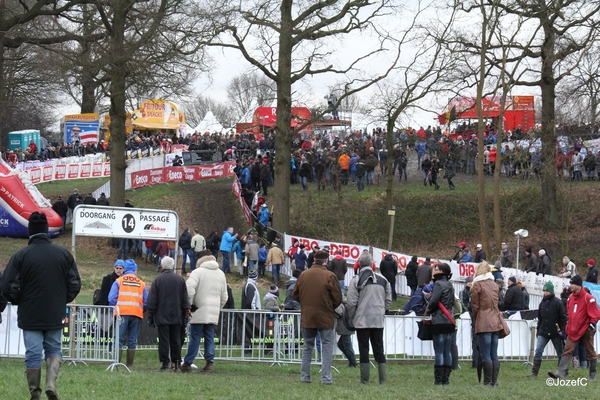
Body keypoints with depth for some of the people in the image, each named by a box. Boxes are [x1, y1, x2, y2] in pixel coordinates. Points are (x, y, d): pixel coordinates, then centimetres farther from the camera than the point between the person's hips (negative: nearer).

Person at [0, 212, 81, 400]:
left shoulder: (20, 256, -11)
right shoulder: (64, 254, -2)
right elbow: (75, 285, 3)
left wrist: (19, 302, 10)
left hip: (29, 315, -2)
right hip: (56, 314, 2)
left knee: (33, 353, 4)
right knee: (54, 349, 15)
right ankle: (51, 383, -5)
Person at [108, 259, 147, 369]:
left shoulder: (119, 281, 5)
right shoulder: (141, 283, 12)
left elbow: (111, 298, -1)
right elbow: (146, 302, 9)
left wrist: (113, 310, 12)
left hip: (122, 313, -2)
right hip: (137, 314, 2)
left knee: (119, 339, -2)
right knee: (132, 341, 7)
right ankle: (129, 364, 6)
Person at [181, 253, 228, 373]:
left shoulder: (198, 272, -3)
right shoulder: (221, 274, 16)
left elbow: (189, 288, -17)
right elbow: (224, 297, 20)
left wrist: (189, 304, -6)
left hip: (199, 312, -5)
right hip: (213, 313, 5)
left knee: (195, 338, -3)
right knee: (210, 338, 7)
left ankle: (187, 363, -2)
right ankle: (209, 362, 1)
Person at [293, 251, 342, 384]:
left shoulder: (303, 275, 0)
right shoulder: (330, 276, -12)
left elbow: (295, 294, 7)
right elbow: (337, 298, -10)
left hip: (307, 317, 4)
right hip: (326, 318, -4)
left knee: (307, 347, 14)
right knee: (327, 346, 3)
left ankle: (305, 376, 14)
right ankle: (326, 377, -3)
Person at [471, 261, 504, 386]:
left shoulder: (477, 285, -5)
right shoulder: (494, 285, 13)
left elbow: (475, 306, -3)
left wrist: (475, 320, 9)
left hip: (483, 323, -6)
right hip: (496, 322, 6)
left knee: (486, 355, -6)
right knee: (494, 354, 8)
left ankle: (487, 381, -8)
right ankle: (494, 381, 8)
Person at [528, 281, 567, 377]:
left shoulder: (557, 302, -7)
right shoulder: (542, 303, 9)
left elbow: (563, 318, -7)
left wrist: (562, 330, -12)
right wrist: (538, 330, 15)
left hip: (555, 333, -4)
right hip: (543, 332, 4)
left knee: (560, 353, 7)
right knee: (538, 351, -7)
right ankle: (534, 372, -8)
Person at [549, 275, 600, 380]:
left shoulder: (588, 298, -13)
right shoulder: (571, 297, 8)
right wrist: (568, 325, 16)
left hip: (586, 331, -6)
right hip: (573, 331, 6)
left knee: (590, 352, 7)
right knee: (567, 351, -7)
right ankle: (561, 372, -16)